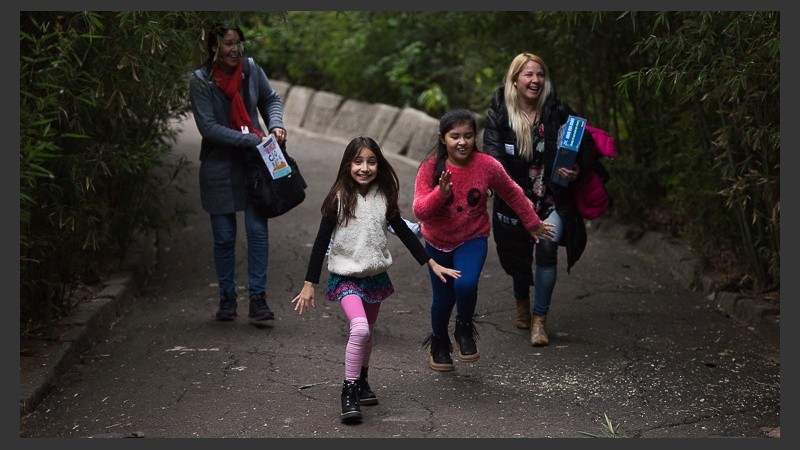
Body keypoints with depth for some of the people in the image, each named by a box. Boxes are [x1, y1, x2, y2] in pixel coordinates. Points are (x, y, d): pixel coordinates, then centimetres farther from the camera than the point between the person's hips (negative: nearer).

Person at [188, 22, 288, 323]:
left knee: (258, 230, -5)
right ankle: (227, 298, 19)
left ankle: (258, 300, 0)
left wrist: (275, 124, -3)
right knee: (224, 237, 5)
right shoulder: (200, 80, -10)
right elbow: (208, 127, -15)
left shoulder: (251, 69, 0)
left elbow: (271, 99, 17)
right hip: (219, 168, -2)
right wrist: (252, 141, -19)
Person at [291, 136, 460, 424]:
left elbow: (403, 232, 9)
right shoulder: (339, 199, -11)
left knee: (367, 334, 18)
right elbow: (321, 242, -8)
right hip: (346, 277, -4)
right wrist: (309, 285, -10)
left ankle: (361, 381, 40)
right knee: (360, 329, -24)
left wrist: (432, 264, 8)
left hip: (376, 276, 5)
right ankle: (349, 392, -13)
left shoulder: (384, 198, -1)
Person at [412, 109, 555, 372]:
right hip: (438, 242, 1)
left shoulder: (487, 166, -16)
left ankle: (465, 329, 5)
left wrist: (532, 223, 11)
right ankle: (439, 342, 42)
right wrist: (440, 193, -39)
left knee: (466, 284, -27)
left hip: (472, 239, -1)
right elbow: (419, 211, -22)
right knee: (443, 298, 10)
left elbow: (512, 194, 1)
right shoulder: (431, 167, -18)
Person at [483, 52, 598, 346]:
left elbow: (586, 145, -2)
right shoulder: (498, 114, -6)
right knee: (518, 255, 14)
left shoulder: (557, 111, -6)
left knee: (547, 248, -20)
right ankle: (522, 303, 46)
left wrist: (578, 169, -23)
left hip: (553, 200, -1)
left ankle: (539, 319, -7)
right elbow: (493, 154, -14)